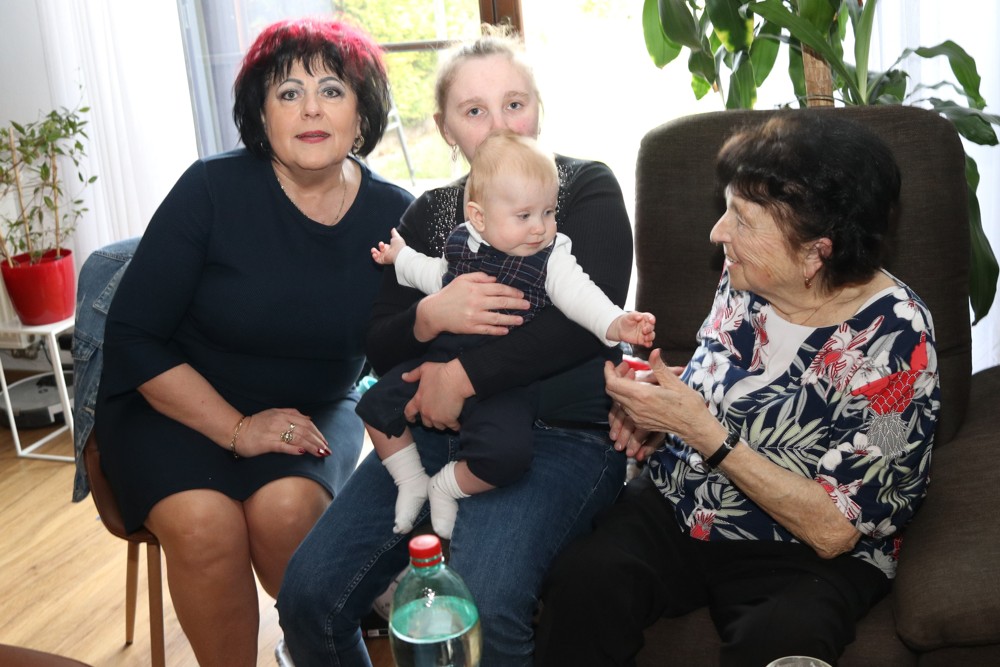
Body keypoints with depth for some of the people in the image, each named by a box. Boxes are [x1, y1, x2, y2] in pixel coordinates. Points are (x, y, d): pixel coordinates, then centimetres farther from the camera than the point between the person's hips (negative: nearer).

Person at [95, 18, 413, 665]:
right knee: (205, 522, -29)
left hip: (313, 410, 2)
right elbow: (133, 336, -11)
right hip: (178, 405, -1)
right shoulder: (212, 190, -15)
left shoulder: (393, 216, -6)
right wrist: (236, 429, -18)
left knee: (287, 506, -28)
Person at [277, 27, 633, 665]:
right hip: (436, 427, 5)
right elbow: (379, 347, 11)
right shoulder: (428, 215, 16)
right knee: (308, 595, -10)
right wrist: (429, 317, -13)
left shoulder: (587, 188, 3)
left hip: (561, 433, -4)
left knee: (483, 607, -31)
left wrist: (464, 374, -16)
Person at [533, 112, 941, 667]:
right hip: (675, 507, 5)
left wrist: (701, 430, -23)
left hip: (806, 554, -4)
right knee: (580, 582, -26)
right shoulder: (748, 278, -1)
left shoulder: (894, 341, -18)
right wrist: (654, 404, -3)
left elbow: (833, 529, -18)